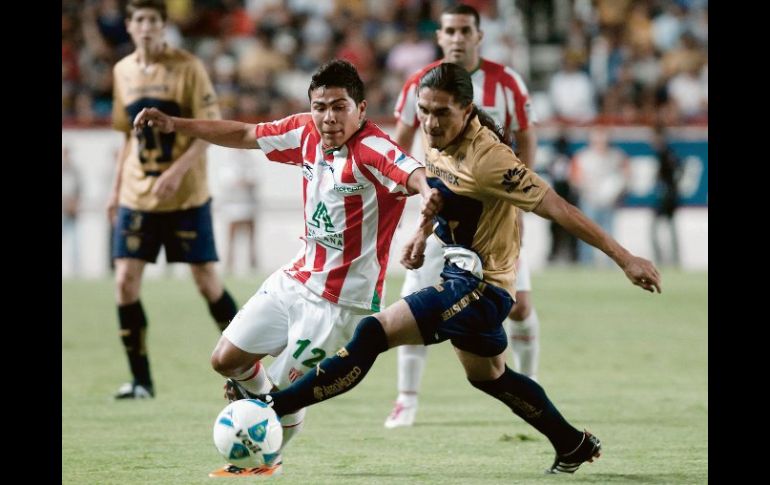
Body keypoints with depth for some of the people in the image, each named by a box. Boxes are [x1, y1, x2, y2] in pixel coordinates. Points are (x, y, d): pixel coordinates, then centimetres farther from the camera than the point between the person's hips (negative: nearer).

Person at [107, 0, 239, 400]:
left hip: (186, 196, -4)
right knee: (125, 281, -6)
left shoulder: (187, 67, -8)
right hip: (137, 197, 4)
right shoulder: (124, 72, 8)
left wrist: (178, 171, -22)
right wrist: (117, 189, 13)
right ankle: (140, 379, 1)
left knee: (206, 281, -1)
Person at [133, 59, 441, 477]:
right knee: (226, 360, 15)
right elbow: (245, 135, 11)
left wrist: (428, 191, -68)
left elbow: (411, 173, -45)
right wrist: (175, 125, 7)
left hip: (341, 300, -7)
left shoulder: (371, 151, -25)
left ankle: (266, 461, 30)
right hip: (295, 279, 7)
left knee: (284, 389, 1)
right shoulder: (307, 133, -4)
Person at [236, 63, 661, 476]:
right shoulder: (438, 141, -1)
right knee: (487, 376, 27)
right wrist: (422, 234, 8)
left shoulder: (487, 159, -26)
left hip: (479, 287, -10)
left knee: (374, 334, -18)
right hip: (463, 276, 10)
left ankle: (276, 406, -15)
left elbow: (555, 207, -26)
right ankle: (574, 446, 42)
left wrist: (624, 258, -26)